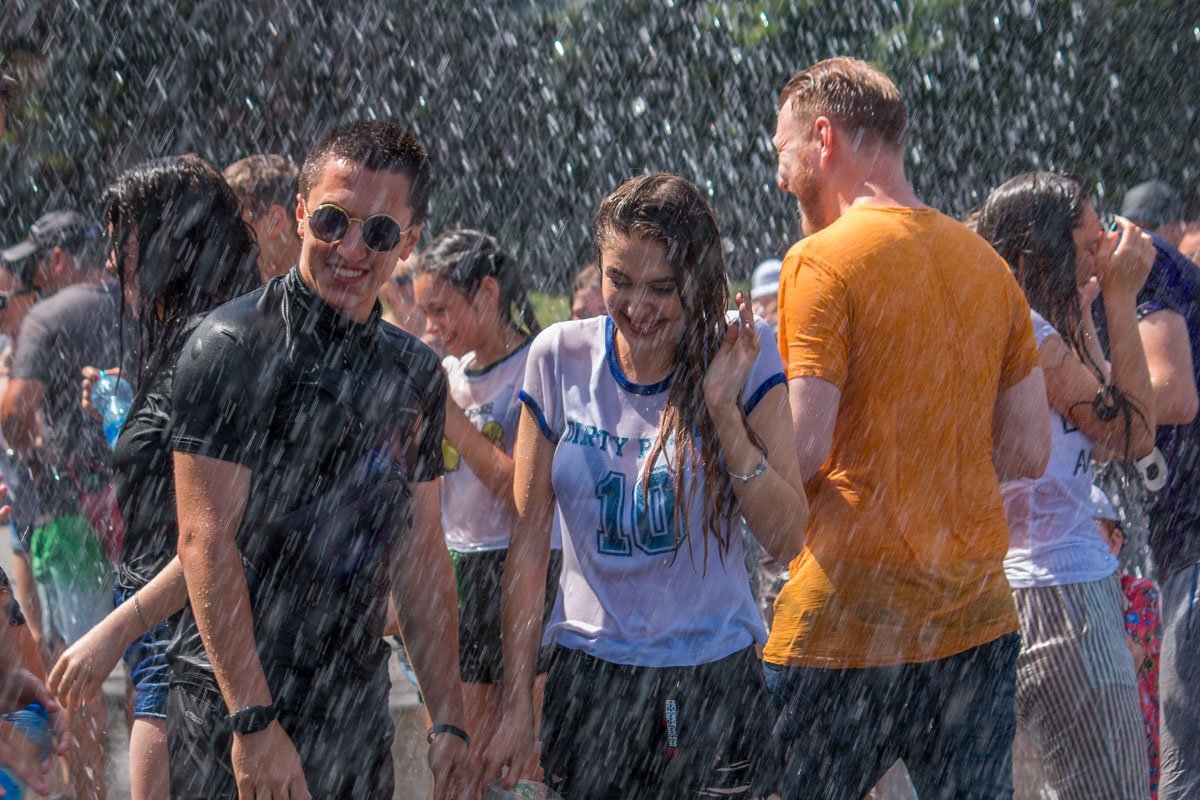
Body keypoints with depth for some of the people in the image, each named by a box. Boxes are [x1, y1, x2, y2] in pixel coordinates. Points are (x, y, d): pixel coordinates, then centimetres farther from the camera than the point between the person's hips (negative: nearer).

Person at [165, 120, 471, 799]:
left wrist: (449, 725, 10)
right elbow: (206, 539, -15)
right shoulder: (234, 349, -9)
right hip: (236, 711, -6)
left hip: (360, 710, 6)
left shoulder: (416, 374, 11)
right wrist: (253, 719, -21)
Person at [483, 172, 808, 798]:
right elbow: (529, 540, 3)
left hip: (713, 686, -1)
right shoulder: (560, 359, -2)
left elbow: (785, 538, -8)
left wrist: (723, 409, -18)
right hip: (589, 678, 1)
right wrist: (518, 705, 1)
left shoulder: (739, 358, -5)